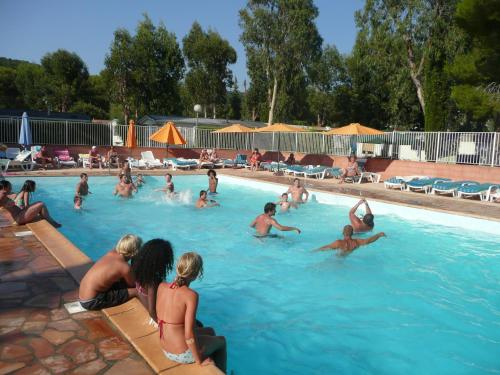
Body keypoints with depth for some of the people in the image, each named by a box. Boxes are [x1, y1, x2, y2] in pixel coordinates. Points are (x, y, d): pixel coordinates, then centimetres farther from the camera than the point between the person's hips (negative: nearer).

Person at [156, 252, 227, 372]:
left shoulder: (161, 286, -8)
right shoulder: (191, 295, -27)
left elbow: (159, 317, 6)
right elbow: (189, 335, -27)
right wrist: (199, 361, -11)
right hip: (183, 354, -6)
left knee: (209, 331, 31)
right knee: (221, 341, 23)